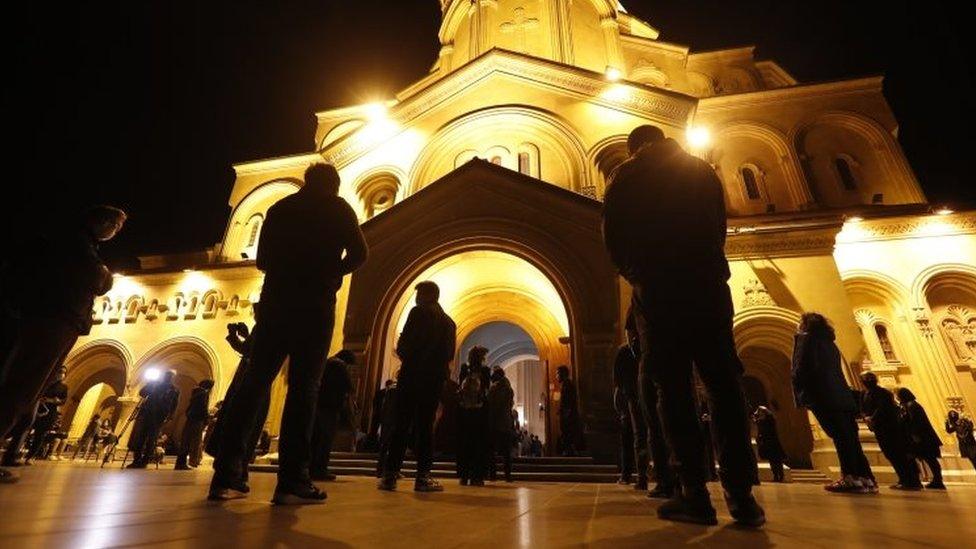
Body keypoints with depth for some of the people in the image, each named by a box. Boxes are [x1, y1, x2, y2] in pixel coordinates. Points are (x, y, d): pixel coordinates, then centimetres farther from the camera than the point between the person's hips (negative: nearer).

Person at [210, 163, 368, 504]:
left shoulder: (279, 208, 18)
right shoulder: (338, 208, 6)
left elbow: (262, 260, 19)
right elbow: (358, 254, -6)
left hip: (274, 303, 5)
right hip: (314, 305, -4)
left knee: (254, 383, 6)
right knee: (303, 388, -7)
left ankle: (227, 476, 6)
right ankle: (292, 481, -10)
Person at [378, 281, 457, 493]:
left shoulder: (418, 312, -3)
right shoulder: (449, 322, 12)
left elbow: (404, 343, -11)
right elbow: (450, 354, 10)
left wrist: (405, 357, 8)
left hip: (412, 374, -3)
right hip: (435, 378, 4)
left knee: (401, 424, 2)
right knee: (425, 425, 5)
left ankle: (390, 474, 4)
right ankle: (423, 476, 2)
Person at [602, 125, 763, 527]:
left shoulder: (625, 178, 9)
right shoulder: (701, 170, 18)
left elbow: (613, 236, 2)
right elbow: (719, 225, 17)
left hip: (657, 287, -2)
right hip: (707, 283, 3)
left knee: (673, 388, -2)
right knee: (724, 383, 4)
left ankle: (695, 494, -2)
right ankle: (741, 494, 1)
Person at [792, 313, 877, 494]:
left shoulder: (807, 338, 1)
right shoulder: (829, 342, 24)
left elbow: (801, 368, -9)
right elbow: (834, 370, 22)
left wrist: (800, 393, -2)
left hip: (823, 395, -8)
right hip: (841, 395, 8)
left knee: (840, 436, -11)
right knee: (849, 437, 7)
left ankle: (851, 478, -12)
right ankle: (866, 479, 8)